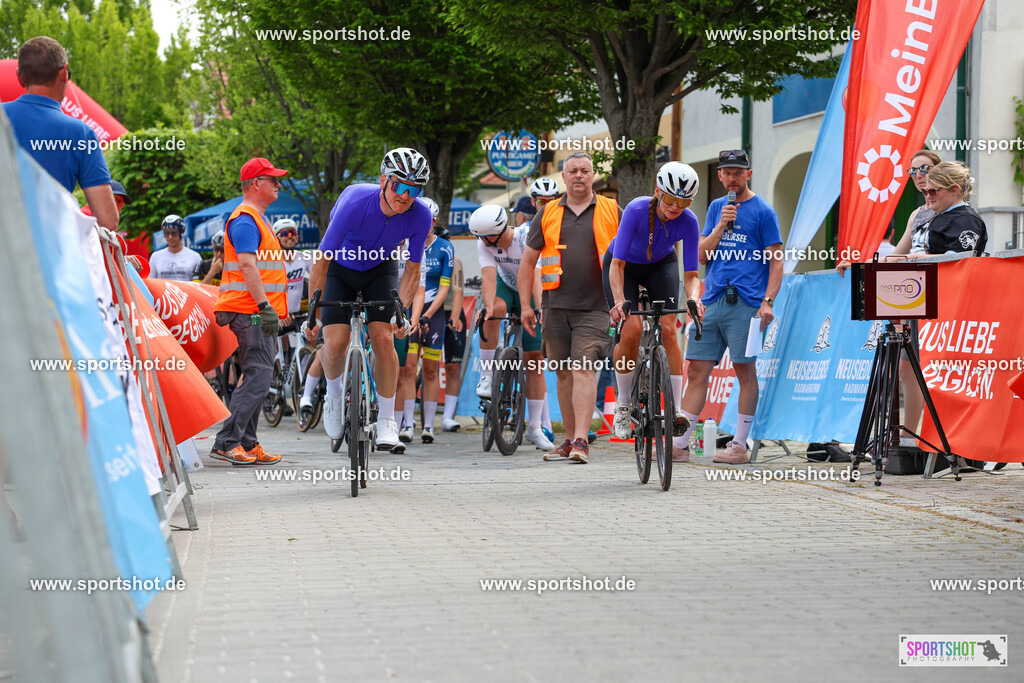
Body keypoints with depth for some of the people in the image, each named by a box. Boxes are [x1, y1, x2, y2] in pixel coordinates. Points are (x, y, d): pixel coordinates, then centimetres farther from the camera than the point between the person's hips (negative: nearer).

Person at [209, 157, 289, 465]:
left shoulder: (259, 219, 22)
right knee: (258, 379, -14)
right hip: (250, 312, -11)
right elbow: (247, 265, -22)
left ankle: (248, 443, 15)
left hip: (261, 313, 11)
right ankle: (227, 442, -13)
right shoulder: (245, 220, -11)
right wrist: (264, 306, -28)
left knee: (257, 379, 11)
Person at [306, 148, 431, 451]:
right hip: (340, 269, -1)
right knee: (335, 344, -15)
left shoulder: (420, 215, -27)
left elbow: (413, 269, -12)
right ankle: (334, 393, 19)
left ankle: (386, 420, -1)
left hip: (380, 270, 2)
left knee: (383, 339, -16)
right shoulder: (355, 203, -36)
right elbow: (322, 260, -28)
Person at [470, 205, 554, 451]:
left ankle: (535, 428, 2)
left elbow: (536, 277, -42)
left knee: (534, 358, -5)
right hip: (504, 284, 2)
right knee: (493, 312, -37)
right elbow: (488, 275, -32)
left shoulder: (528, 240, -32)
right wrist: (489, 307, -49)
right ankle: (487, 374, -23)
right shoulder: (484, 243, -22)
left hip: (529, 293, -2)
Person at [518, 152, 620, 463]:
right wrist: (525, 305, 9)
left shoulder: (611, 212, 5)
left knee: (584, 370, -14)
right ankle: (570, 440, 17)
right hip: (556, 307, 3)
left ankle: (581, 441, -18)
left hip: (595, 308, -3)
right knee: (564, 373, 8)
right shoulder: (548, 214, 10)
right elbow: (528, 260, 13)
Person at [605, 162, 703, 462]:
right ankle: (623, 403, -2)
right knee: (631, 328, -22)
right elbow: (618, 264, -32)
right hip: (624, 265, -2)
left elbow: (691, 274, -22)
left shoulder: (688, 222, -27)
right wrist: (619, 301, -46)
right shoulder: (636, 210, -34)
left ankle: (677, 413, -15)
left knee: (668, 330, -17)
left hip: (661, 265, 2)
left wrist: (694, 299, -43)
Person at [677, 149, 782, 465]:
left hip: (745, 302, -5)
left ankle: (740, 446, 4)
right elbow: (702, 255, 12)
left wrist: (768, 302, -13)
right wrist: (722, 226, -3)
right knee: (697, 370, 2)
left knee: (744, 370, -1)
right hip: (712, 300, 5)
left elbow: (775, 261, -2)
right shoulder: (716, 207, 17)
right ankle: (680, 442, 4)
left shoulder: (763, 211, 2)